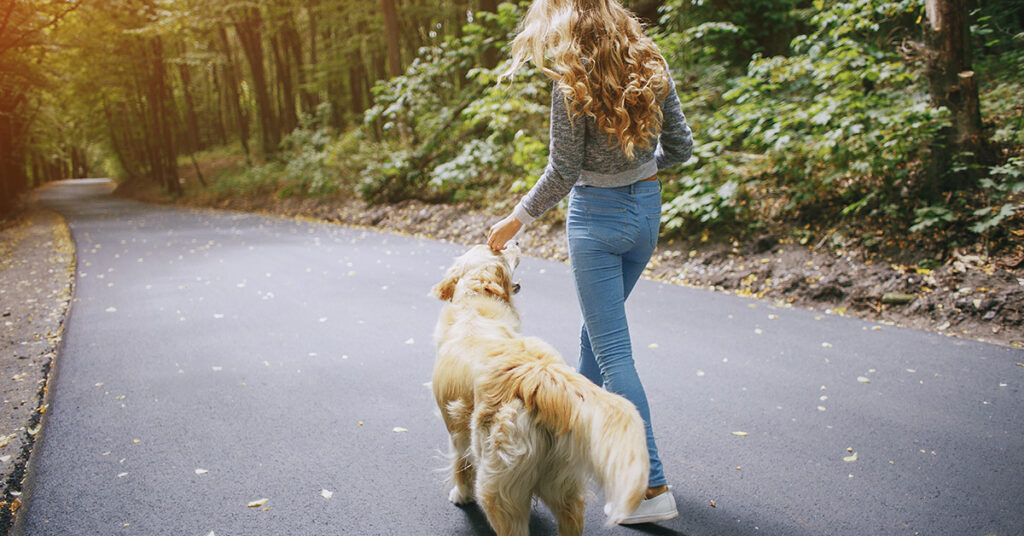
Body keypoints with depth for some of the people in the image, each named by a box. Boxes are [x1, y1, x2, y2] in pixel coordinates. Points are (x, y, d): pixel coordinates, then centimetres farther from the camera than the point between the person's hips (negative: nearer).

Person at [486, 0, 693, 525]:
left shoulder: (572, 85, -16)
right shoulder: (652, 68, 1)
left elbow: (562, 174, -13)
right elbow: (680, 147, 4)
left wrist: (516, 219, 0)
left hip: (596, 214, -7)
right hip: (647, 210, 7)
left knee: (612, 349, -2)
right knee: (598, 324, 26)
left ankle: (652, 485, -3)